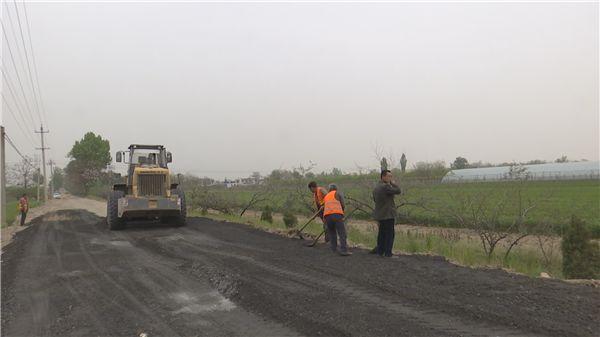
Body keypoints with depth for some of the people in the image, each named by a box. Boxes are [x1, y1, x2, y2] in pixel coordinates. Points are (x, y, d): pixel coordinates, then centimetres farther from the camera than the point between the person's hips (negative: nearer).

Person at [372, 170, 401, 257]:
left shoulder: (376, 188, 13)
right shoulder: (385, 186, -18)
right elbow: (398, 191, -19)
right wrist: (393, 183, -5)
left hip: (380, 215, 9)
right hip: (387, 215, -9)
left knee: (382, 233, 15)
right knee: (390, 234, -5)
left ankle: (380, 251, 20)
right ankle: (388, 253, -5)